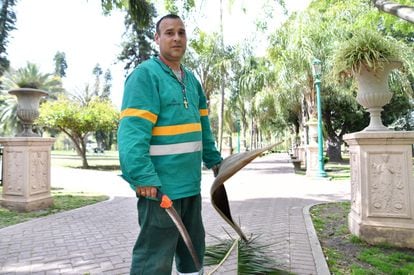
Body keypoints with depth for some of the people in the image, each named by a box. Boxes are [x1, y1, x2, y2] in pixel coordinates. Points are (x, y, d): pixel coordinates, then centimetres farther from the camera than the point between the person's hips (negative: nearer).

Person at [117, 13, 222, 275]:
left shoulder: (191, 79, 15)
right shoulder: (145, 74, -11)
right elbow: (132, 130, -21)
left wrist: (214, 159, 21)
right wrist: (143, 177, -28)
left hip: (190, 184, 9)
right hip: (160, 185, -8)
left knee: (193, 249, 23)